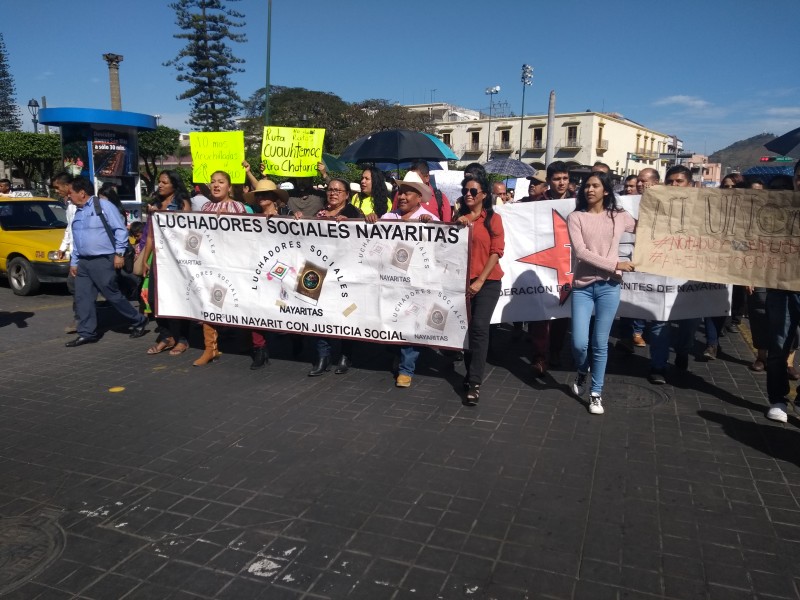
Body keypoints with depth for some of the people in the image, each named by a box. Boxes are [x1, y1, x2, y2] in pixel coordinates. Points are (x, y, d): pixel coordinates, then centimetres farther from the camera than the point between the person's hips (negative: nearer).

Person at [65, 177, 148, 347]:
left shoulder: (103, 205, -9)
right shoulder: (77, 212, 16)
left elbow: (120, 230, -12)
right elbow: (76, 239, 21)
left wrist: (119, 253, -15)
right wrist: (74, 262, 18)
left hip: (102, 261, -8)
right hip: (83, 262, 8)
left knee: (112, 295, -2)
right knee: (82, 297, 5)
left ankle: (138, 321, 15)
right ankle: (86, 333, 12)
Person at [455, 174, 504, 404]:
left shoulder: (493, 218, 0)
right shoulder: (459, 217, 10)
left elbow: (496, 251, -6)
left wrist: (480, 281, -12)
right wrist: (457, 224, -8)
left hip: (487, 282, -4)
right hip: (462, 280, 4)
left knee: (479, 328, -12)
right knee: (465, 328, 8)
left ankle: (474, 383, -9)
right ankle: (470, 372, 24)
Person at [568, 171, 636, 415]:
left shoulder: (619, 217, 6)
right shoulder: (575, 217, 0)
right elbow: (581, 252, -11)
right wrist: (615, 264, -14)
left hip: (608, 286, 1)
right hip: (582, 287, -1)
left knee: (600, 344, 4)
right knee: (579, 343, -4)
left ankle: (596, 393, 20)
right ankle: (582, 371, 30)